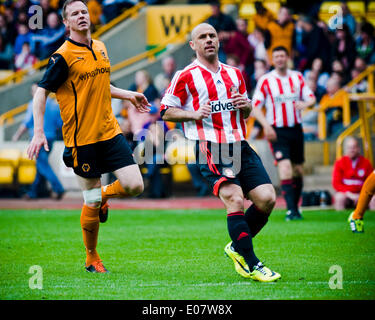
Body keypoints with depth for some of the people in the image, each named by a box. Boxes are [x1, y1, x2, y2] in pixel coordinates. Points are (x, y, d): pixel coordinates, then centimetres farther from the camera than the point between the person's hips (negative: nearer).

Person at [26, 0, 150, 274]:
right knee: (91, 202, -2)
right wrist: (38, 133, -17)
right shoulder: (63, 56, -11)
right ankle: (92, 257, 19)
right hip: (82, 138, -5)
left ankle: (103, 195, 27)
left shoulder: (100, 48, 10)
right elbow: (41, 92, -10)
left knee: (135, 186, -7)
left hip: (109, 131, 5)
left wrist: (129, 95, 26)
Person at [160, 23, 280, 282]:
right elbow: (166, 112, 3)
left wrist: (245, 104, 4)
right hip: (209, 150, -6)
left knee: (267, 198, -7)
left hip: (239, 146, 6)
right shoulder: (186, 76, 2)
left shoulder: (234, 74, 19)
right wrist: (195, 114, -12)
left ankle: (237, 247, 16)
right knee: (235, 199, -21)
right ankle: (250, 264, -15)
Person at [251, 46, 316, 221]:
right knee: (285, 168, -18)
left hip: (296, 129, 4)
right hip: (277, 131, -4)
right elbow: (255, 106, -6)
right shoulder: (265, 80, -4)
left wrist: (305, 103, -18)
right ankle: (291, 210, -20)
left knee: (298, 170, 8)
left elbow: (311, 98, 7)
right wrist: (266, 125, -20)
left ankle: (295, 207, 23)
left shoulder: (297, 77, 8)